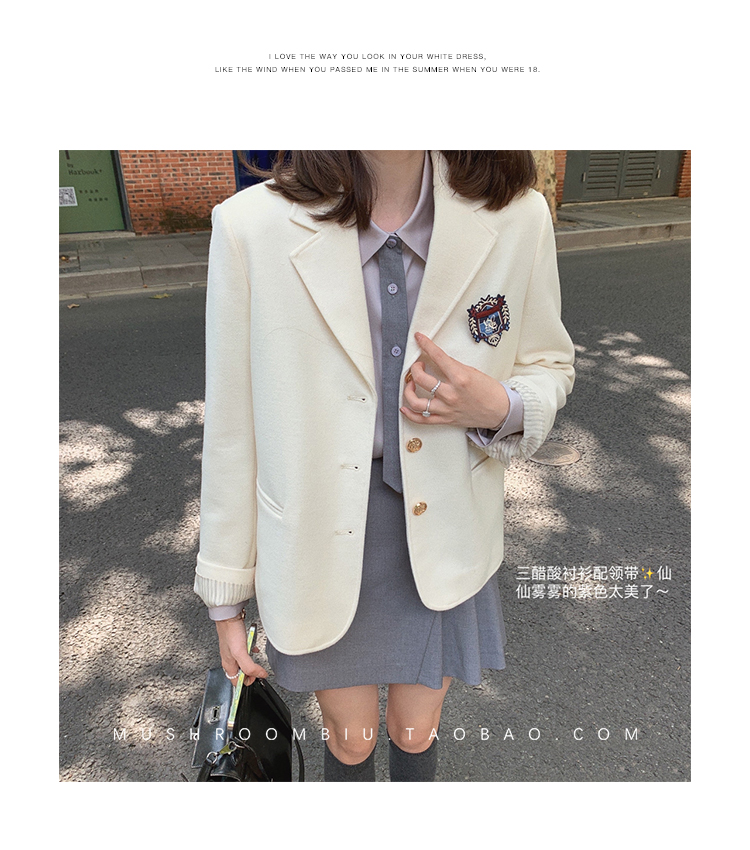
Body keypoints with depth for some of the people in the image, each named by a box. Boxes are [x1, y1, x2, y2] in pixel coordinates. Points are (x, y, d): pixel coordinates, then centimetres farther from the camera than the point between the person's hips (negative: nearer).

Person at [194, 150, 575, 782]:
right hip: (321, 539, -1)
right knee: (351, 738, 23)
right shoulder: (253, 226, -18)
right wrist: (226, 596, 0)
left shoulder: (517, 218, -13)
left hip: (442, 537, 2)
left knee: (416, 732, 26)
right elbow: (232, 428, -10)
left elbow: (548, 366, 4)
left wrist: (500, 407, -22)